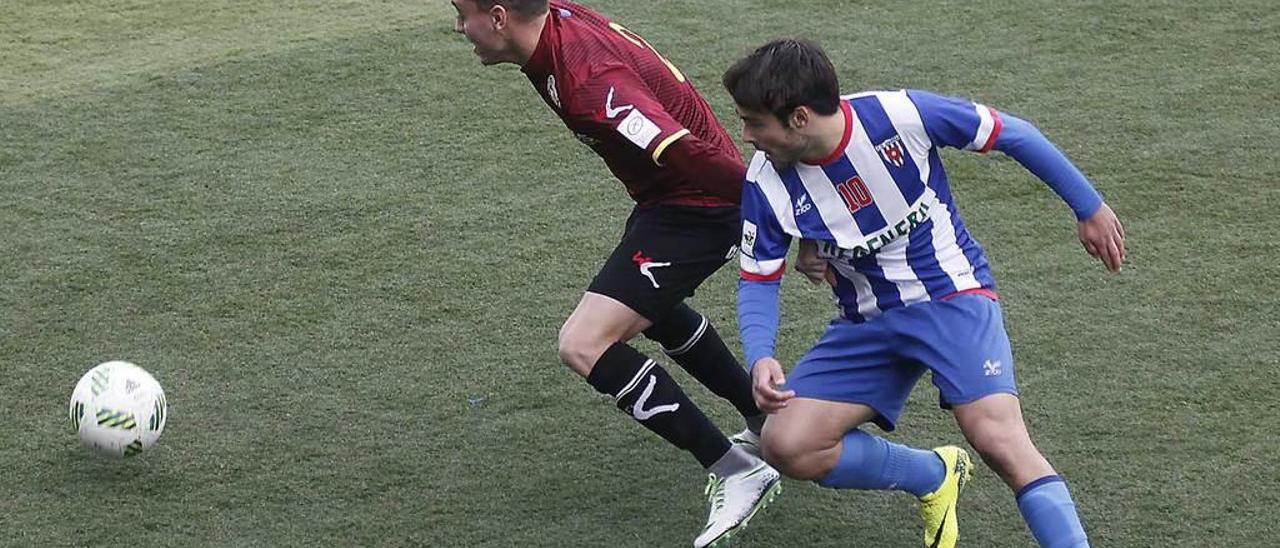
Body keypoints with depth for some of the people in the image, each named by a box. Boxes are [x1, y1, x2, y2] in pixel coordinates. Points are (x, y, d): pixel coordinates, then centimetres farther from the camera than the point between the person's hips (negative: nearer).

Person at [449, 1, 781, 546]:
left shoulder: (588, 82, -33)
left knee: (583, 345, -17)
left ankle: (736, 472, -10)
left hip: (698, 204, -10)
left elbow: (689, 152, -37)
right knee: (649, 309, 35)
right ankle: (766, 429, 50)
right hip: (674, 196, 10)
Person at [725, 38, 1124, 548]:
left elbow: (1012, 134, -8)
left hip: (953, 296, -4)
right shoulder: (766, 182, -11)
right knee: (787, 446, -12)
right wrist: (760, 358, -21)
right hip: (868, 322, 4)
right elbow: (758, 280, 0)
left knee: (997, 437, -27)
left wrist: (1090, 208, 1)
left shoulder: (899, 115, -21)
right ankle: (934, 477, 10)